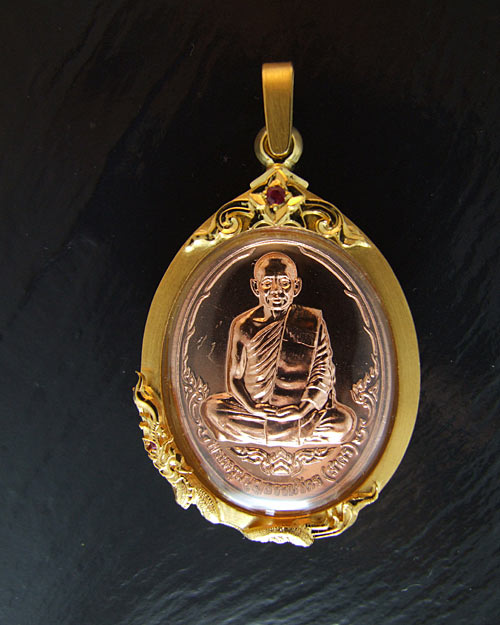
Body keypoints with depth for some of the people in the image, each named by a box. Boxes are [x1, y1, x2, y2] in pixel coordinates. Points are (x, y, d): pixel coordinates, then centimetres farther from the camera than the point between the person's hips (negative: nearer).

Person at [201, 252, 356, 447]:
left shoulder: (313, 322, -1)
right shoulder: (243, 325, 0)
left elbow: (323, 373, -2)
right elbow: (234, 377, 1)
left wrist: (303, 410, -17)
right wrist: (252, 408, -16)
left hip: (301, 410, 0)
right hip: (256, 407, 0)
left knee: (345, 421, -25)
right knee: (211, 408, -23)